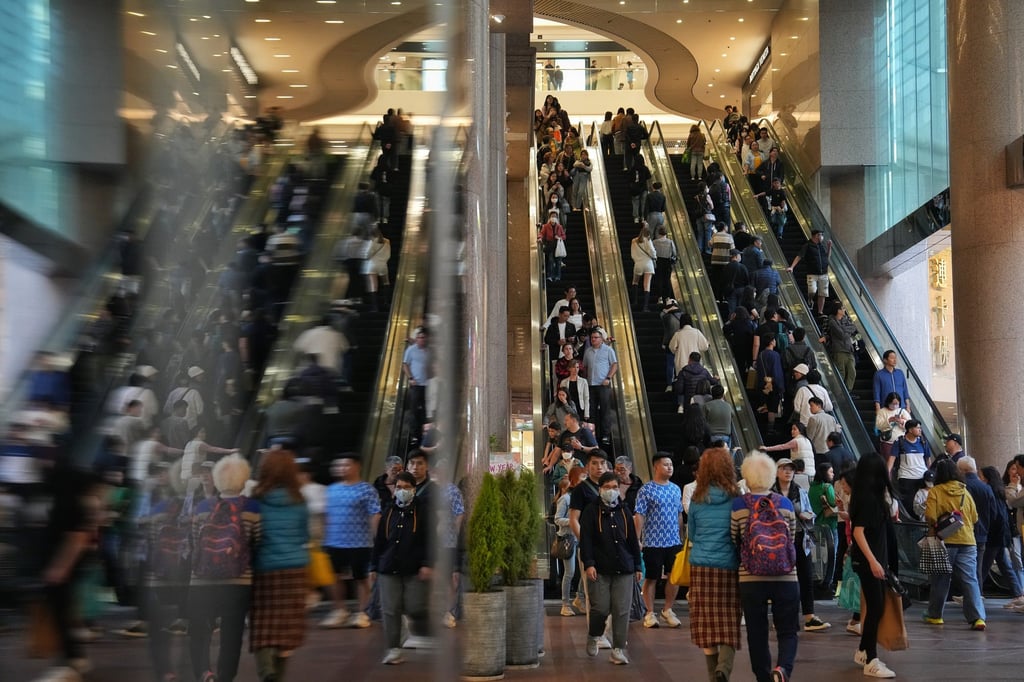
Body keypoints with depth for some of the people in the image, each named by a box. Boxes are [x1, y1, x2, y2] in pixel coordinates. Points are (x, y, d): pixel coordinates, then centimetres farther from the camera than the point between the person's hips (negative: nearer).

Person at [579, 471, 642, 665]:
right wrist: (588, 564, -15)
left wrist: (637, 566, 14)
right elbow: (585, 540, -5)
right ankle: (593, 637, 25)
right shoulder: (591, 511, 1)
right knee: (600, 608, -4)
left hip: (624, 569, 3)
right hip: (600, 569, -3)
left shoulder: (624, 511, 13)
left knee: (622, 611, -1)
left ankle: (618, 649, 5)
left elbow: (633, 540, 17)